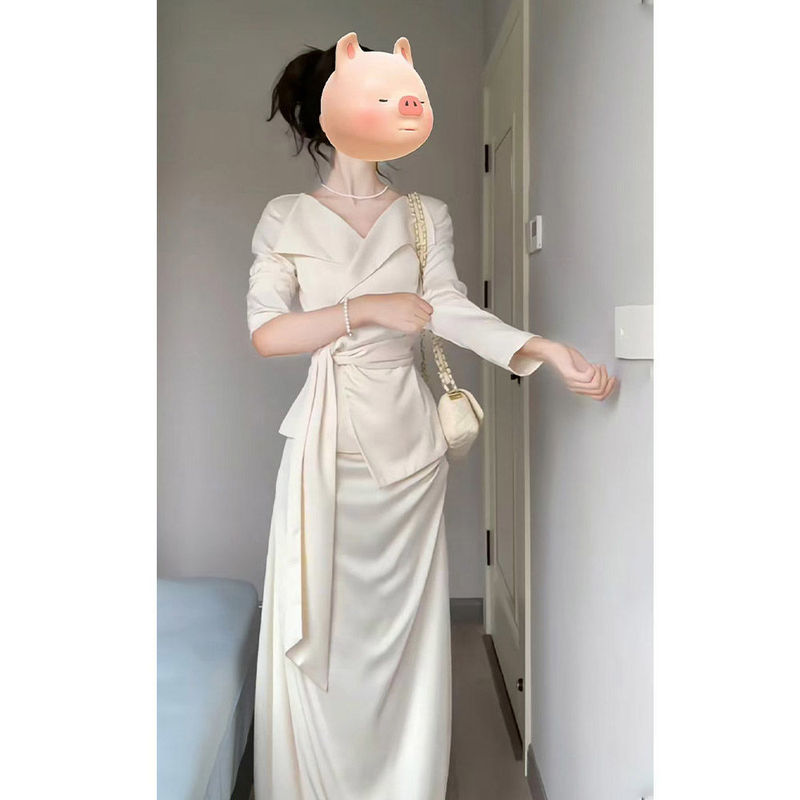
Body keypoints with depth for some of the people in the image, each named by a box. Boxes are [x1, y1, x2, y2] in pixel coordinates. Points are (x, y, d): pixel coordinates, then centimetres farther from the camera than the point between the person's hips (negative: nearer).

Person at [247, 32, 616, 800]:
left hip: (407, 439, 2)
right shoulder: (287, 218, 3)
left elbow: (452, 309, -7)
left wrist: (546, 349, -21)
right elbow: (265, 332, -6)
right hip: (325, 442, -1)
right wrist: (366, 309, -14)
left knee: (404, 621, 6)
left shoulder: (424, 215, 8)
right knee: (316, 626, 3)